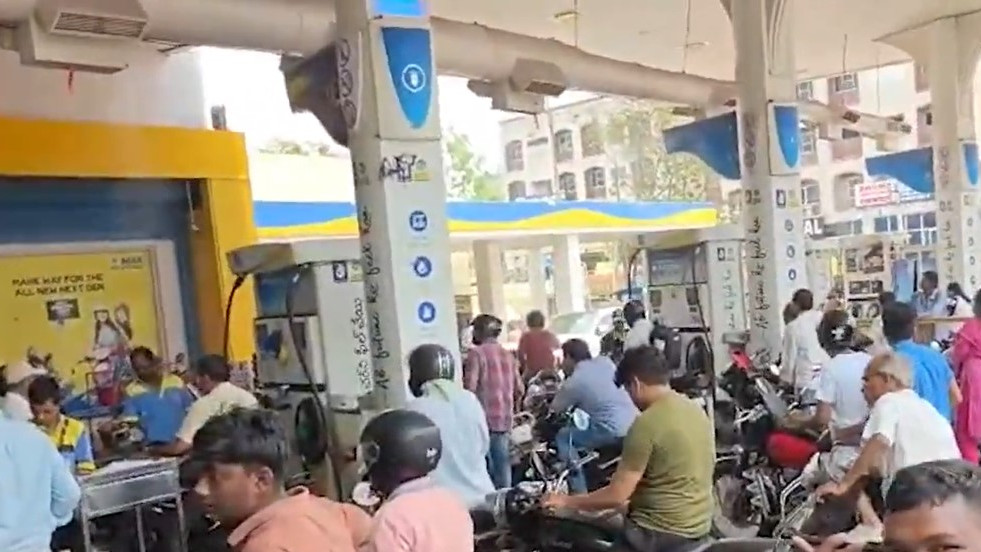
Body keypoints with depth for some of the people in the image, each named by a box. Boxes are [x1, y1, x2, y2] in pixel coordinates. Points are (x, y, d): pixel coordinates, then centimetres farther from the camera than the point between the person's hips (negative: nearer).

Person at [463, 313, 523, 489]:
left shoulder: (476, 353, -8)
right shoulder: (507, 355, 11)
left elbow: (470, 387, -17)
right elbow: (519, 389, 13)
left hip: (484, 419, -6)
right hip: (505, 420, 6)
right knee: (502, 465, 14)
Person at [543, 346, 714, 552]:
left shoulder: (647, 423, -20)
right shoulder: (696, 409, 5)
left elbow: (616, 496, -19)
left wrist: (567, 501, -6)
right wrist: (637, 492, 26)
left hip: (662, 532, -9)